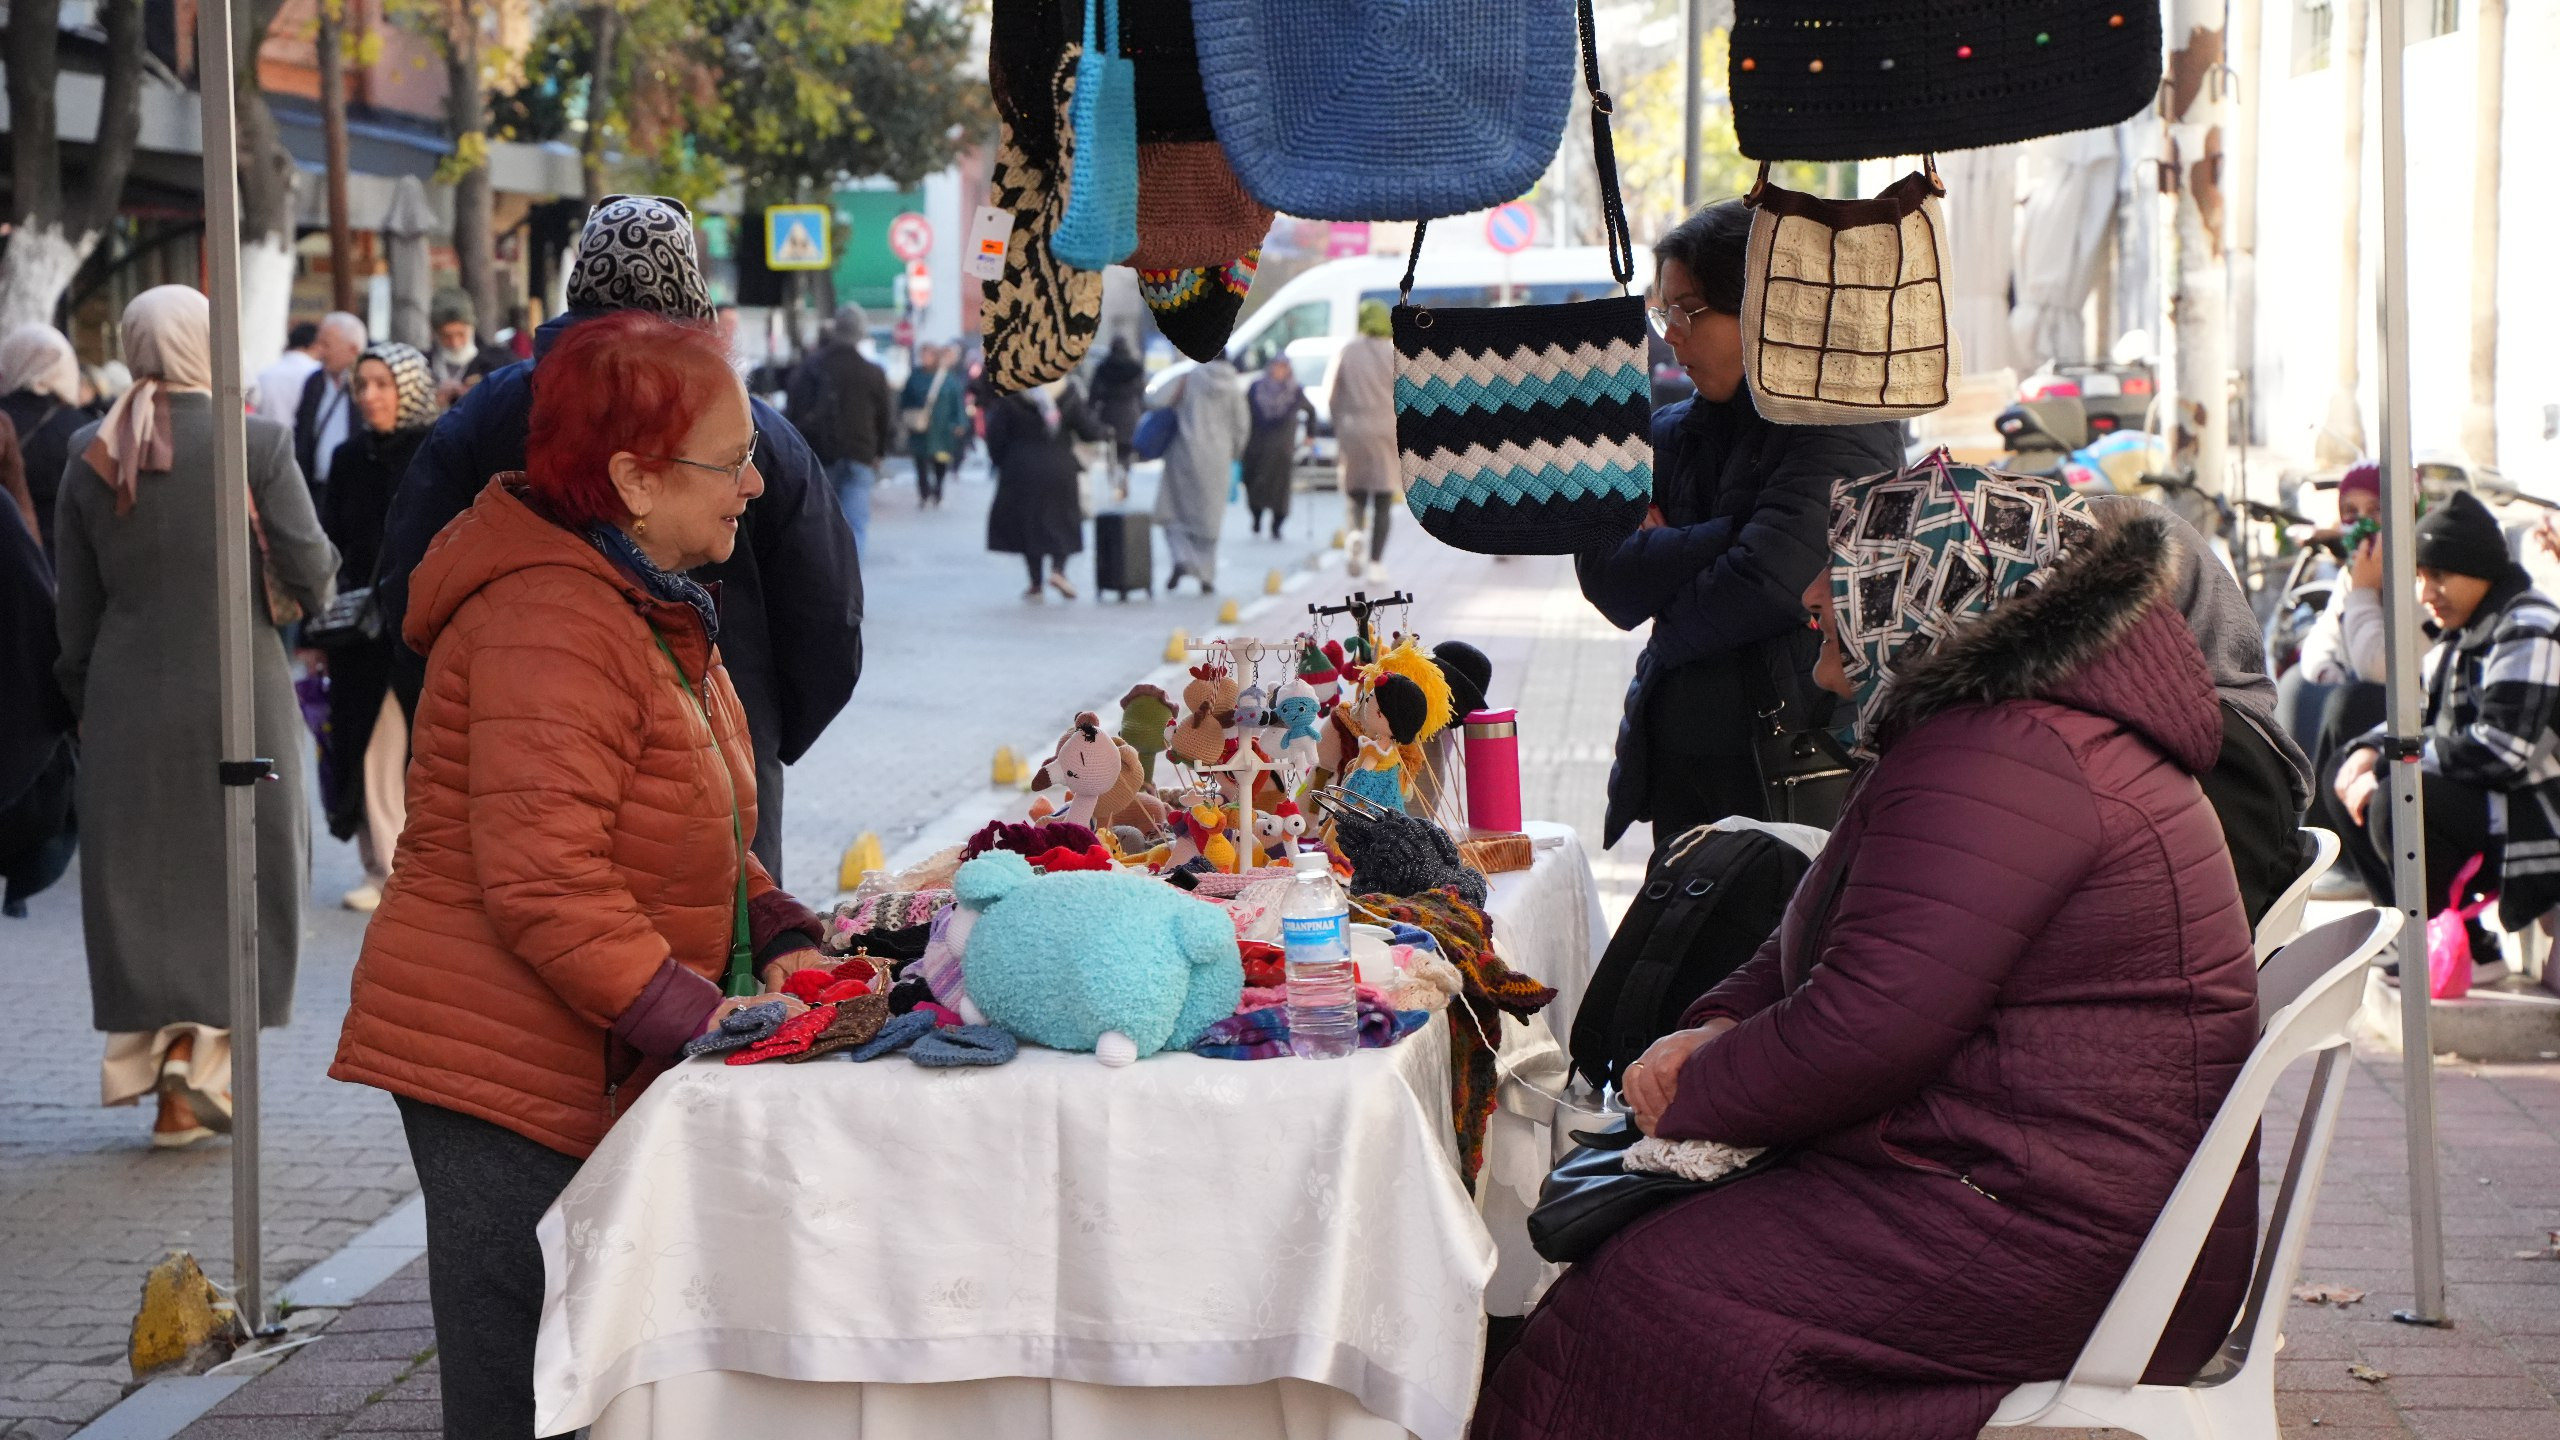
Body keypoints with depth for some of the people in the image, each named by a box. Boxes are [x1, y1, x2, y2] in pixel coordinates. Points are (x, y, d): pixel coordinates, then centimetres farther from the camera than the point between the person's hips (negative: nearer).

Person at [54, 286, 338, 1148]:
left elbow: (75, 605, 7)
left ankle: (160, 1077, 11)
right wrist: (313, 596, 12)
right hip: (237, 685, -3)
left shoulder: (90, 456, 2)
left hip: (127, 698, 3)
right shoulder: (255, 441, -9)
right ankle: (198, 1047, -6)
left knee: (139, 883, 11)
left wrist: (85, 703, 17)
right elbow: (311, 572, -11)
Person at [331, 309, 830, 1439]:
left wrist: (777, 939, 7)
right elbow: (543, 886, -26)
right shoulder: (552, 623, -19)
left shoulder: (654, 608, 16)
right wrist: (698, 1017, -25)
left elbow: (696, 840, 25)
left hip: (592, 1078, 10)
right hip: (507, 1077, -10)